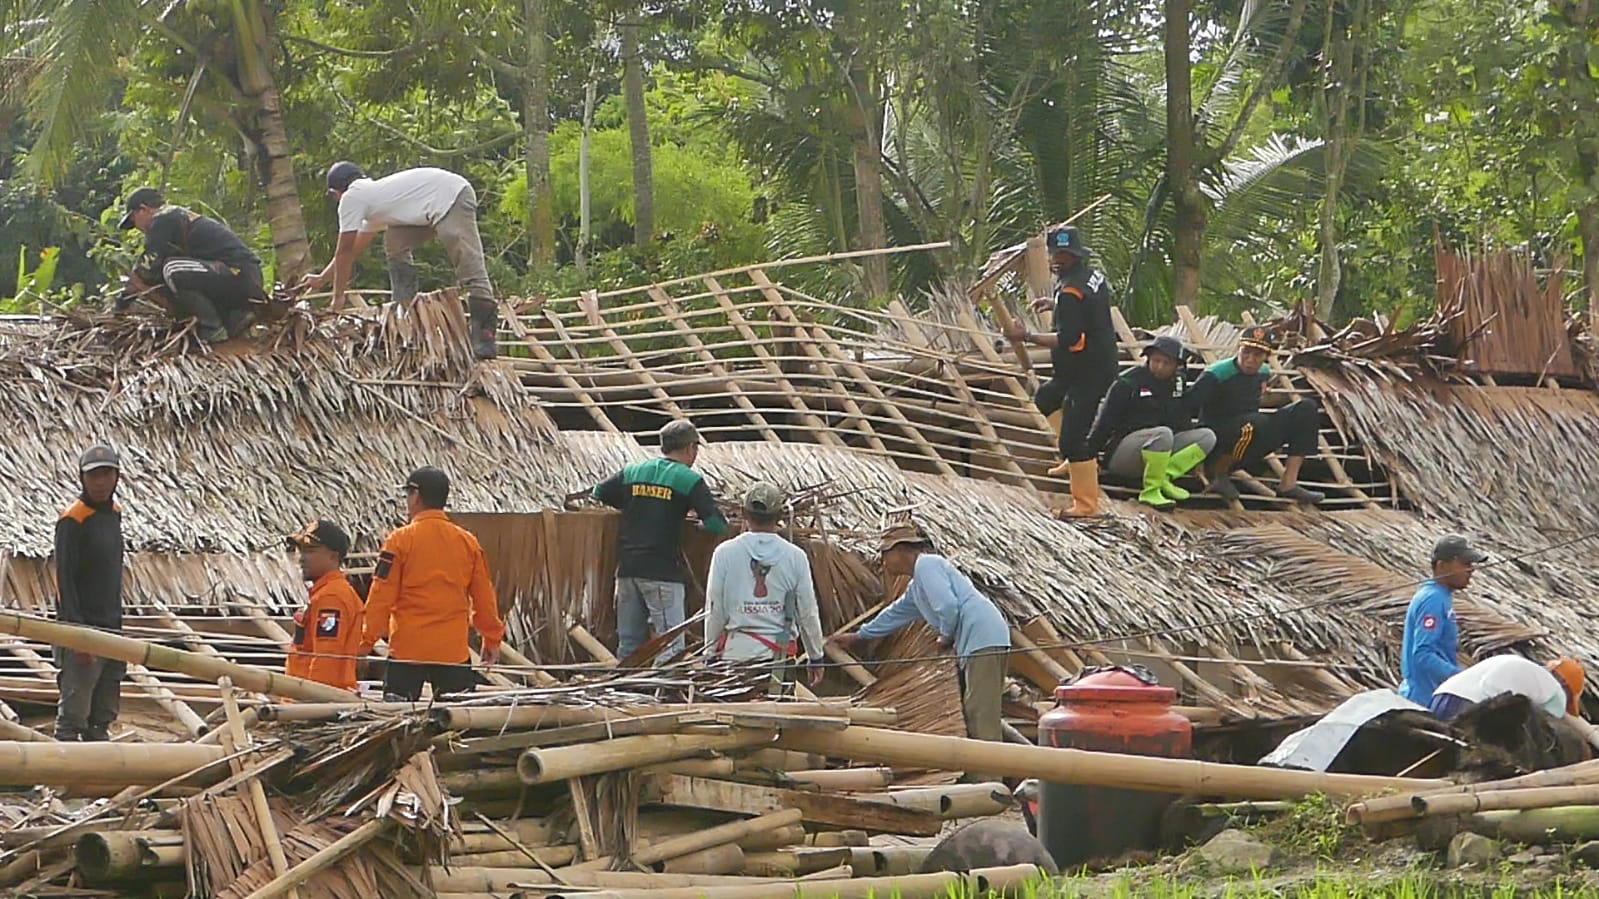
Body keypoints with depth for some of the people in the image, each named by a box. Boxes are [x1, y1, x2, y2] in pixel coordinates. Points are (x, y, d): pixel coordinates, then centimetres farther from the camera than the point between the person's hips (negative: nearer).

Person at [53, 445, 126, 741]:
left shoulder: (114, 513, 12)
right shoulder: (72, 520, -13)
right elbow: (65, 579, -17)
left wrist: (117, 622, 17)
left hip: (111, 627, 8)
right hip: (83, 629, -8)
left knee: (104, 714, 13)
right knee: (74, 711, -6)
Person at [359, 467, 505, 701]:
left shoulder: (400, 540, -5)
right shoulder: (467, 542, 5)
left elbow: (381, 596, -6)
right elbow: (483, 596, 10)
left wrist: (368, 640, 1)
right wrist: (492, 639, 21)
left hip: (407, 648, -3)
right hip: (454, 651, 3)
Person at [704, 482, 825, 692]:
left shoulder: (725, 553, -1)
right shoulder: (795, 557, 1)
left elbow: (714, 610, 2)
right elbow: (808, 613, 6)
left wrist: (711, 655, 12)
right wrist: (816, 658, 17)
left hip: (735, 651, 0)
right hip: (779, 653, 0)